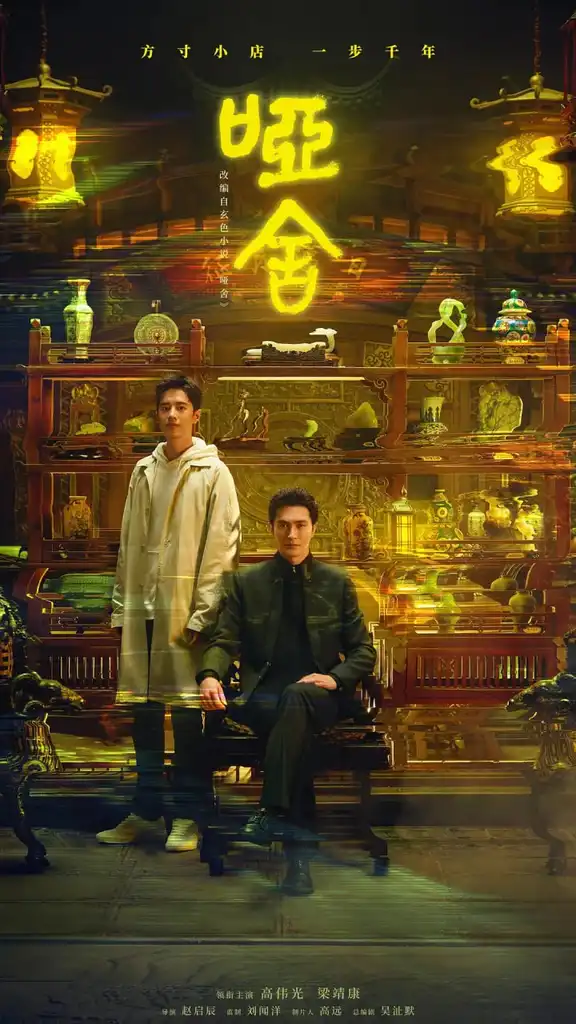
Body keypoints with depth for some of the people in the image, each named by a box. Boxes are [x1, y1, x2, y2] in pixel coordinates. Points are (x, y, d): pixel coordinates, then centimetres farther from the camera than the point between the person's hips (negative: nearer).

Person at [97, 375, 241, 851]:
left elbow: (222, 549, -7)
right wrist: (121, 606, 8)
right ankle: (147, 812, 19)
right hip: (142, 608, 5)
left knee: (188, 713, -1)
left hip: (185, 609, -5)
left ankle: (189, 816, 9)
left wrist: (203, 615, -12)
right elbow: (128, 545, 13)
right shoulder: (144, 471, 13)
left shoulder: (213, 473, -2)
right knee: (144, 710, 9)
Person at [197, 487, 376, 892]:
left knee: (294, 700, -37)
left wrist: (335, 677, -10)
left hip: (318, 694, 0)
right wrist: (210, 675, -18)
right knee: (296, 721, -36)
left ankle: (273, 813, -46)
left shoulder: (337, 583, 15)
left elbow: (364, 651, 13)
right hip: (263, 694, 0)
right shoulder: (246, 582, 14)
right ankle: (297, 833, -40)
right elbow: (224, 641, 6)